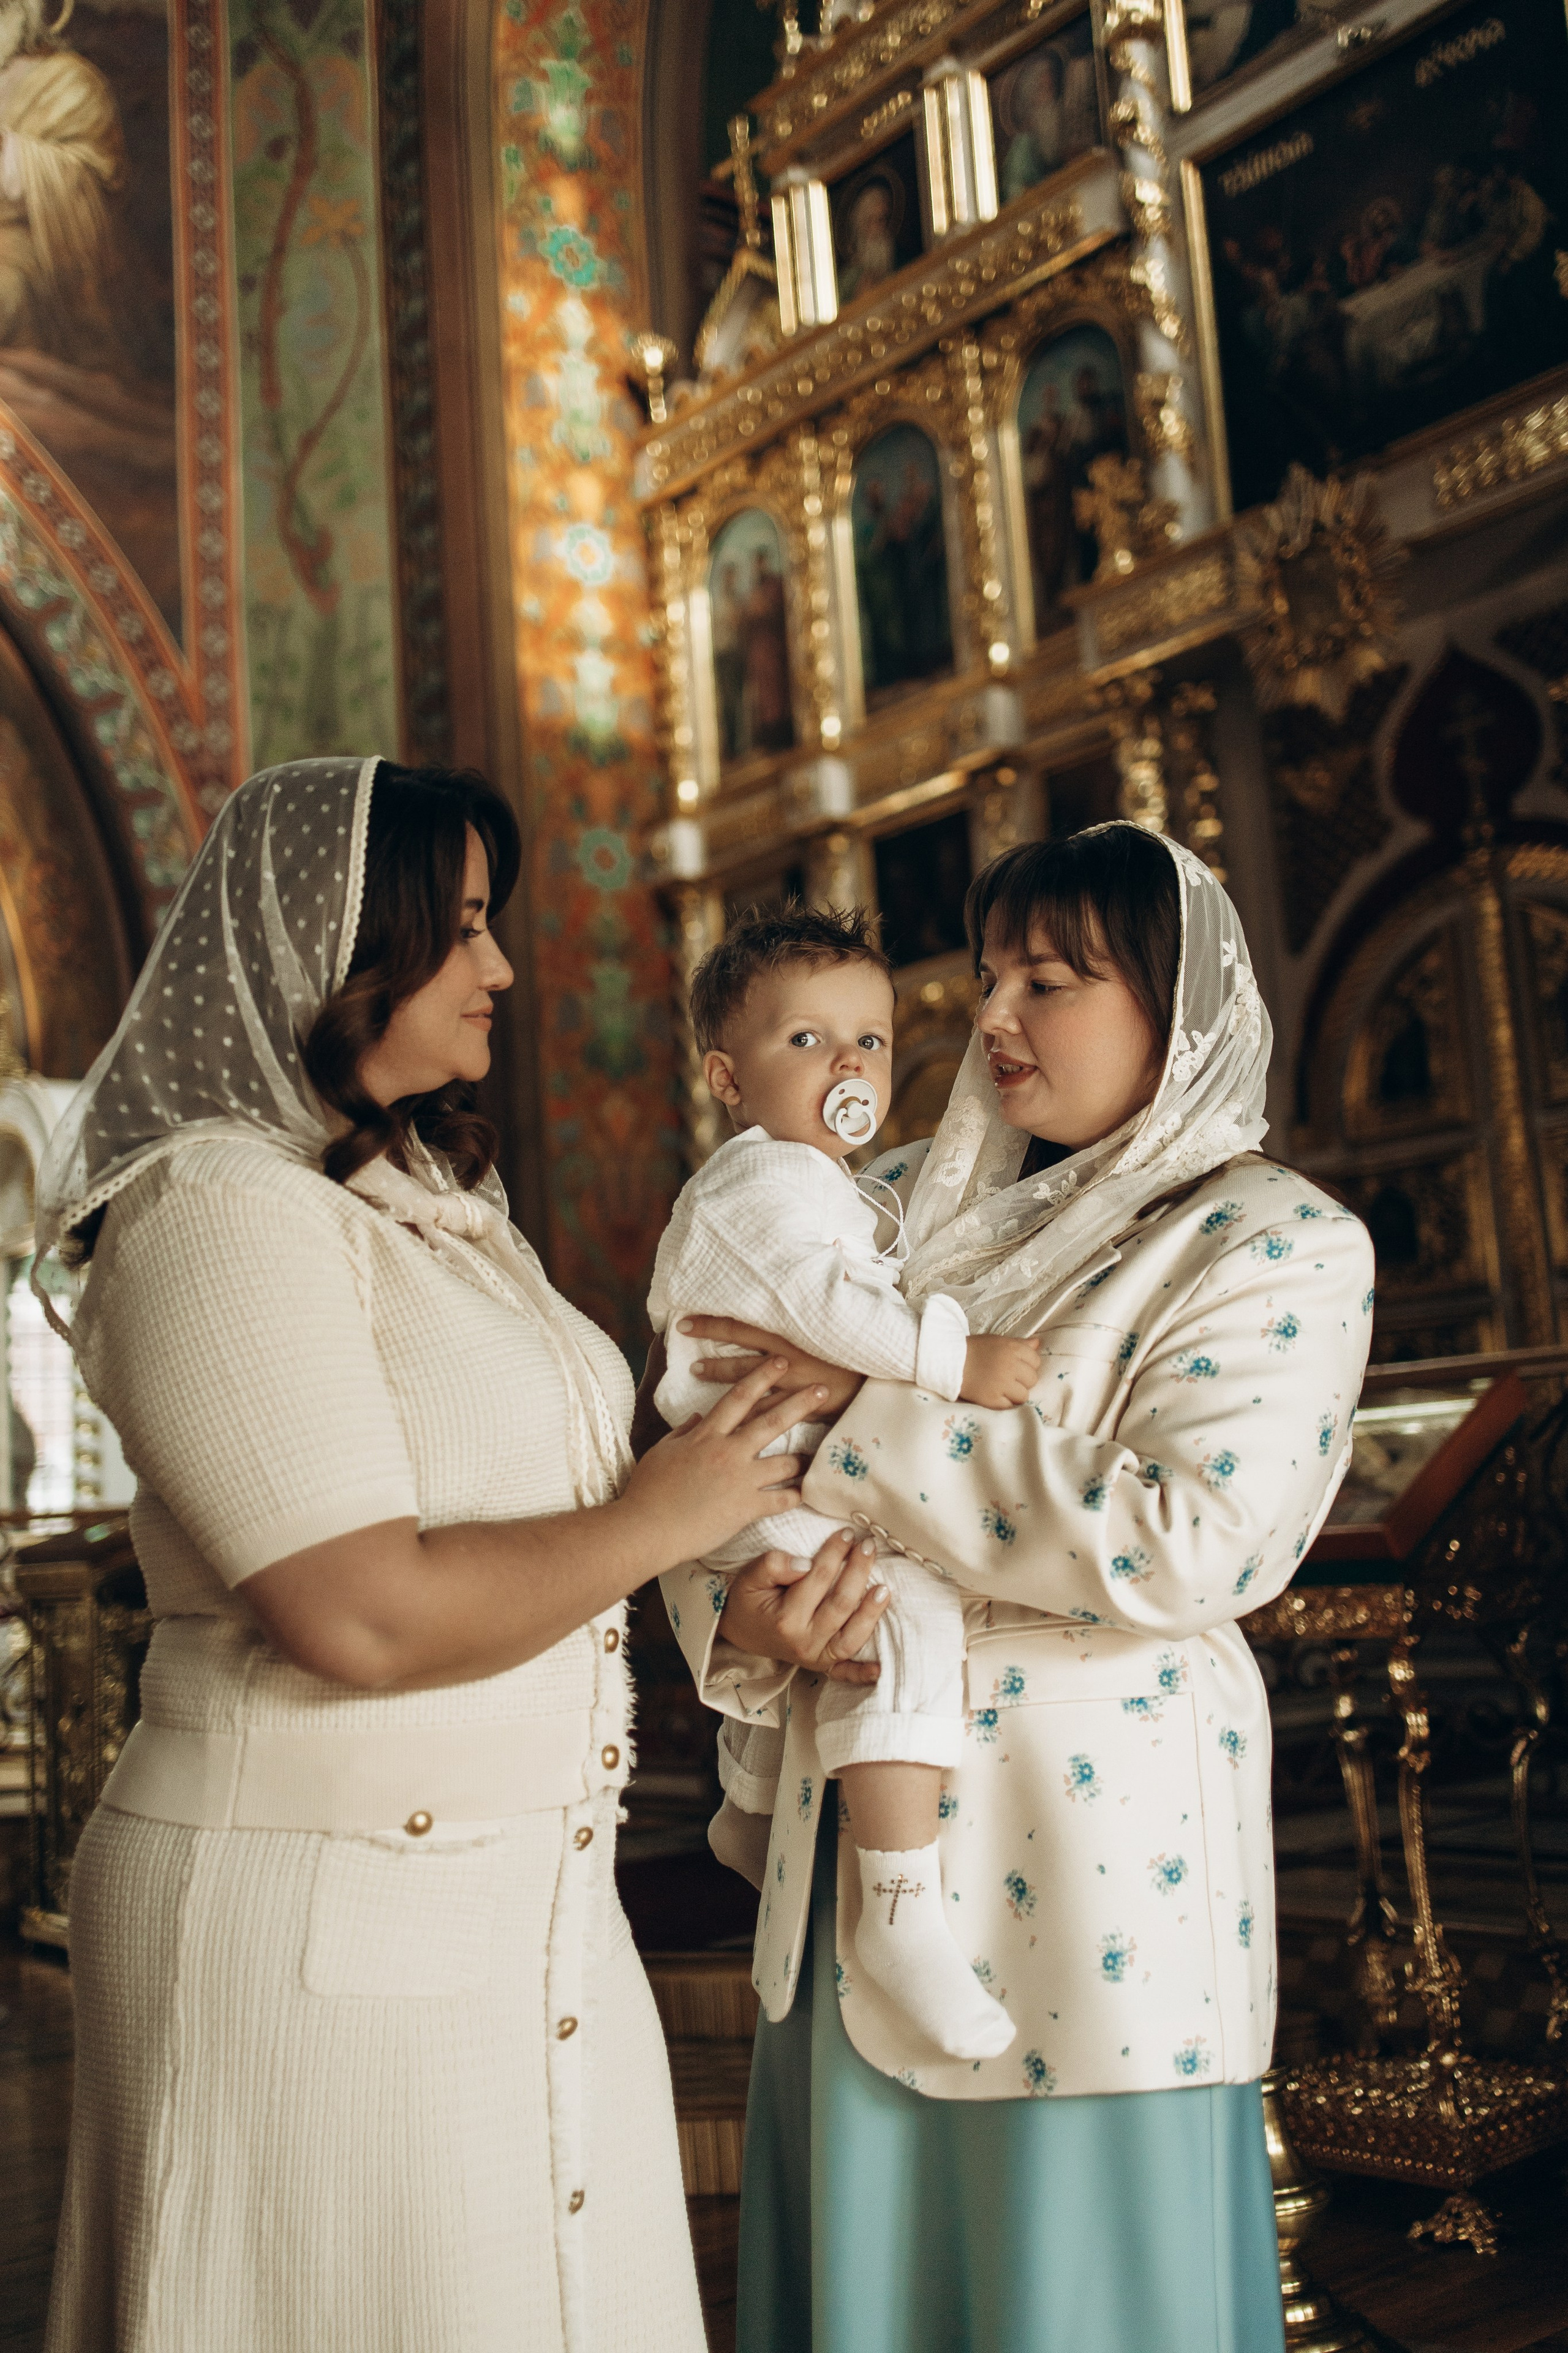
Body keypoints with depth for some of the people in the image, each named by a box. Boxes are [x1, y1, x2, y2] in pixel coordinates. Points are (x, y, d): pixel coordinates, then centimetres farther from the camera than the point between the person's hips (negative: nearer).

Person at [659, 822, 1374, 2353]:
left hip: (1097, 1838, -4)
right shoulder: (899, 1204, 8)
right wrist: (743, 1611, -12)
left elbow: (1193, 1545, -21)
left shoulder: (1278, 1244, -7)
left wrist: (871, 1409, -19)